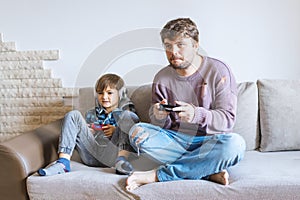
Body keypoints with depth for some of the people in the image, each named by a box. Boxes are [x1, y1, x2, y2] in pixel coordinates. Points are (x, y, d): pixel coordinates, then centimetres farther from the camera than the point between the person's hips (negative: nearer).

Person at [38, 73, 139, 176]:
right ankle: (63, 162, -25)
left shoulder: (126, 113, 20)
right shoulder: (91, 114, 30)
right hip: (91, 157, 3)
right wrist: (85, 130, 8)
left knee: (126, 116, -16)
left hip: (112, 154, -3)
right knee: (73, 115, -7)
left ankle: (121, 159, -35)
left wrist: (116, 130, -5)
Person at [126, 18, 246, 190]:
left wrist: (196, 114, -31)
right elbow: (160, 125, 5)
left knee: (235, 144, -34)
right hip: (175, 141, 2)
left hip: (209, 142, -2)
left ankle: (158, 175, -26)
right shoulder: (162, 78, 4)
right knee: (138, 132, -22)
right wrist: (159, 116, -20)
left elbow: (227, 119, -11)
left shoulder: (218, 71, -5)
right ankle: (209, 172, -24)